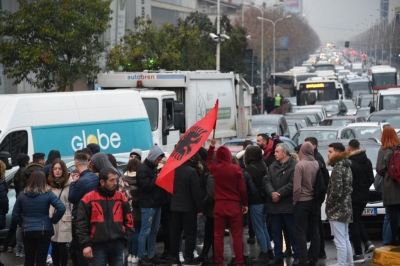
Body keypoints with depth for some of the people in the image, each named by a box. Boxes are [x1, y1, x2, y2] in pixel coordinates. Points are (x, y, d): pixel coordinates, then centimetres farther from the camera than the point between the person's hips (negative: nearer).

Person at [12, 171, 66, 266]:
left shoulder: (22, 195, 1)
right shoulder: (48, 194, -8)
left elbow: (15, 214, 4)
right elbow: (61, 208, -16)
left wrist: (23, 224, 12)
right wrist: (52, 220, -4)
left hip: (28, 231, 2)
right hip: (44, 230, -2)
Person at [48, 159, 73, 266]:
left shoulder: (69, 185, -8)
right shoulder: (49, 185, 11)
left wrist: (73, 219, -10)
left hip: (64, 220, -5)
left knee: (63, 247, -3)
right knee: (54, 246, 9)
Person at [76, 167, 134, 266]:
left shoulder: (121, 198, 5)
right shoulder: (89, 199, -4)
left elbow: (128, 221, 11)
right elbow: (82, 224, -3)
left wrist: (125, 239, 1)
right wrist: (85, 244, -9)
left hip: (117, 245, 3)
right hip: (98, 245, -3)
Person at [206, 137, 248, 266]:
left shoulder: (215, 168, -3)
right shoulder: (236, 168, -8)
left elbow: (208, 160, 22)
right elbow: (242, 188, -5)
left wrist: (212, 145, 31)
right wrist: (245, 204, 7)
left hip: (219, 205, 1)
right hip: (234, 205, -1)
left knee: (218, 235, 6)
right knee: (237, 235, 2)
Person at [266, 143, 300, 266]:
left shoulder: (294, 166, -9)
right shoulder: (273, 166, 13)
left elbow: (292, 184, -17)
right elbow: (268, 181, 4)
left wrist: (279, 194, -16)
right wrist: (272, 193, -16)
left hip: (288, 204, -7)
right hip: (274, 204, 7)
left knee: (293, 231, 1)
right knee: (275, 231, 11)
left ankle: (297, 256, 8)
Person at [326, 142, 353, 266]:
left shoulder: (337, 169, -17)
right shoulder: (346, 167, 12)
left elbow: (336, 191, -23)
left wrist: (328, 205, -8)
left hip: (337, 210, -10)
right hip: (345, 208, 10)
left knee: (340, 241, -6)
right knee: (345, 239, 17)